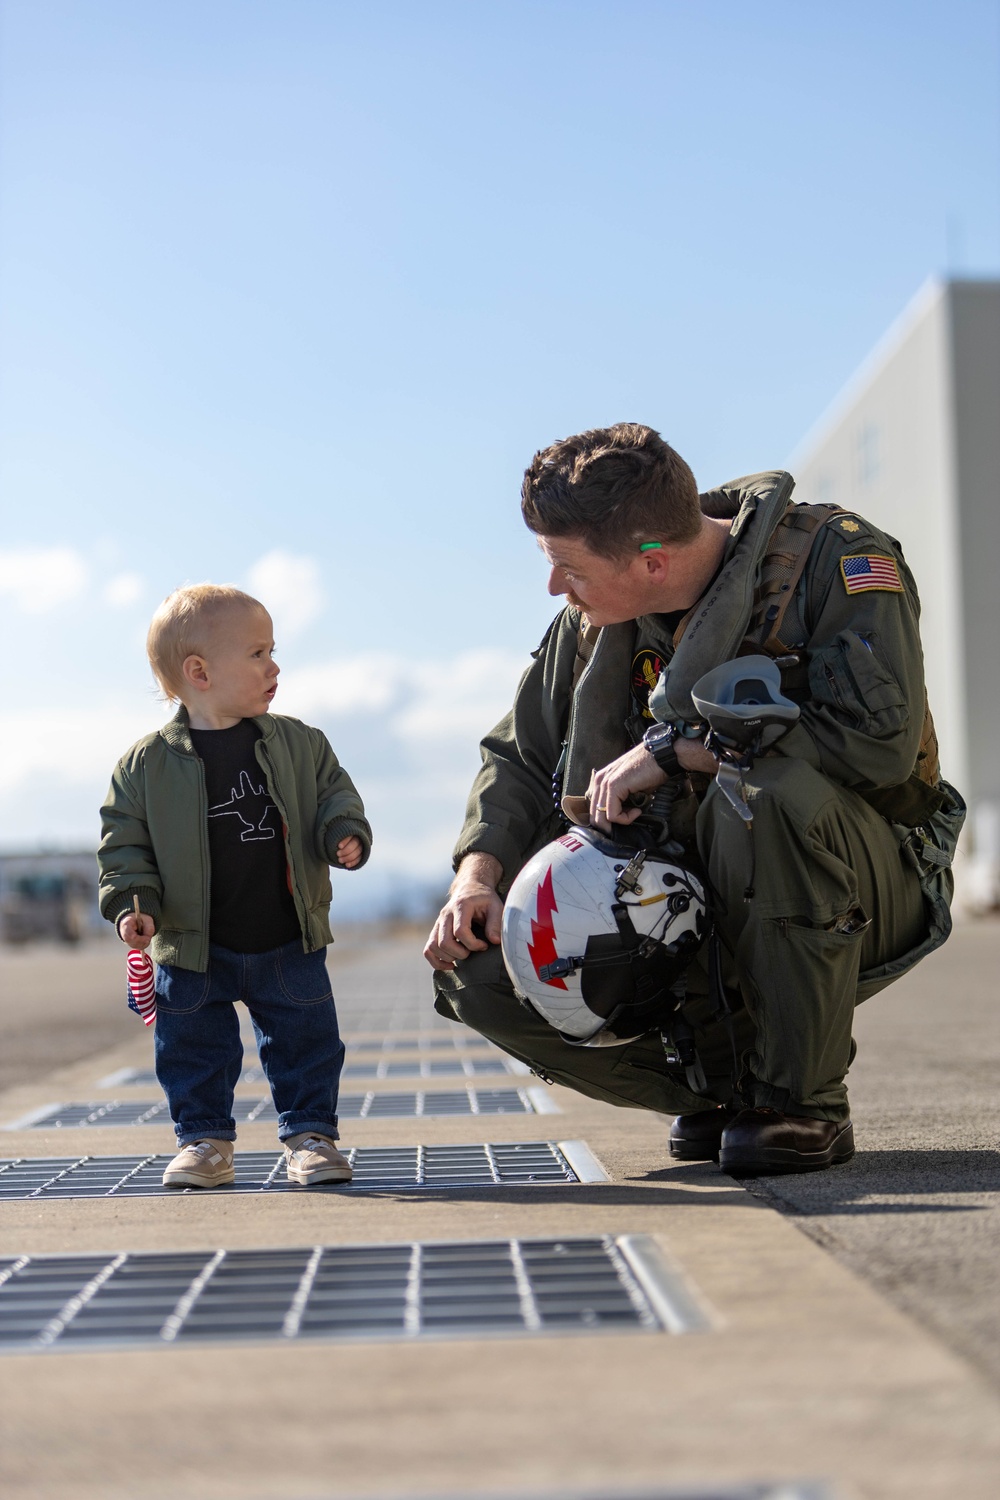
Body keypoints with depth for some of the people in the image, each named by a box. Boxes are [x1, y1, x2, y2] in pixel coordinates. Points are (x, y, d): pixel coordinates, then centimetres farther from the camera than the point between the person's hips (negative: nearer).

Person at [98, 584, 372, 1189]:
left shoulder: (299, 743, -1)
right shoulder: (148, 764, -8)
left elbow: (335, 795, 6)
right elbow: (125, 843, -3)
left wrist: (345, 833, -14)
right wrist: (134, 903, -15)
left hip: (290, 944, 1)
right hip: (195, 949, -1)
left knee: (308, 1038, 6)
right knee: (194, 1045, 7)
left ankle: (311, 1133, 20)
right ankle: (205, 1139, 23)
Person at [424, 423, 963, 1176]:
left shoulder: (838, 559, -15)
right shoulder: (593, 622, 3)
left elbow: (880, 736, -30)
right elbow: (521, 756, 13)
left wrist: (672, 751, -25)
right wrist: (479, 876, -7)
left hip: (854, 891, -5)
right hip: (684, 904, 6)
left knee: (764, 797, -39)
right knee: (477, 969, -13)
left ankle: (806, 1103, -18)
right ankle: (725, 1078, 6)